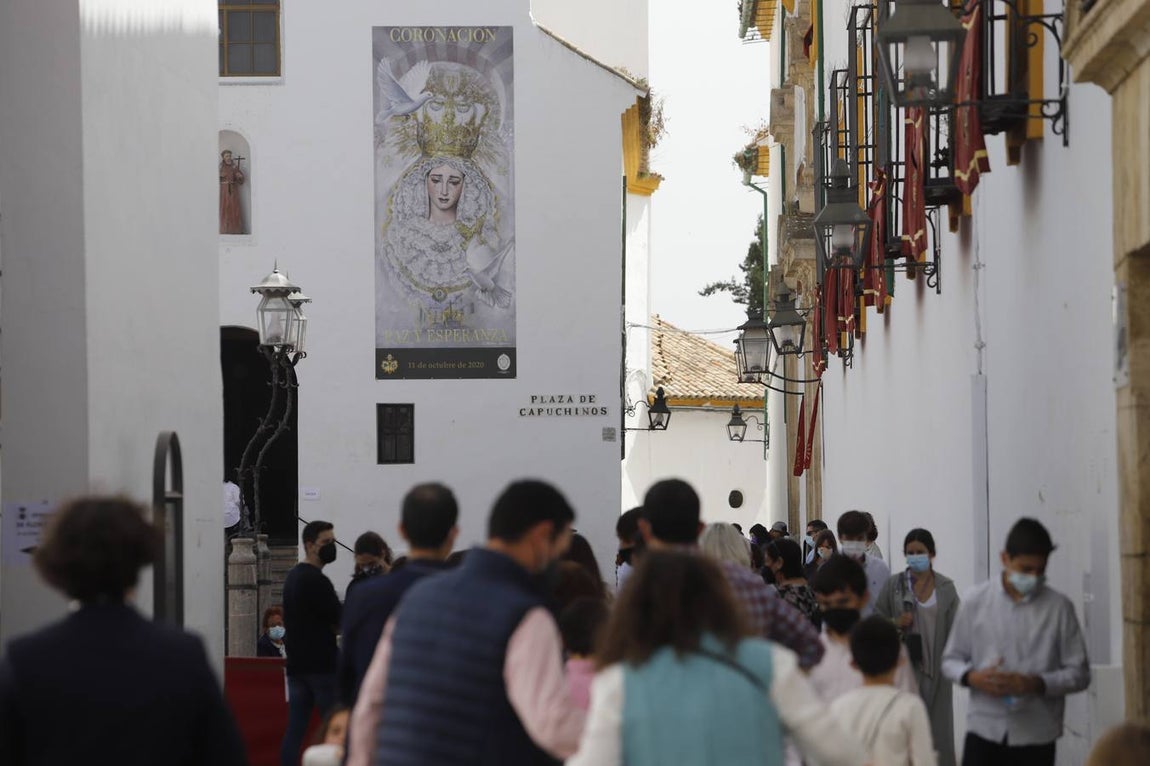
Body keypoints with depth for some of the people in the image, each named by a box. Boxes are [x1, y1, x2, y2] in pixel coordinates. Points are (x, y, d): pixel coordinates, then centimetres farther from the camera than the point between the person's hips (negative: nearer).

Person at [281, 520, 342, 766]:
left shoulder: (293, 577, 15)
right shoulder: (316, 581, -15)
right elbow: (339, 624, -14)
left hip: (296, 663, 8)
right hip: (321, 664, -8)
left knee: (295, 728, 4)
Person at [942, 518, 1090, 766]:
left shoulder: (1058, 607, -3)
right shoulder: (976, 601, -1)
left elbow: (1079, 673, -1)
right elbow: (951, 659, 7)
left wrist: (1036, 683, -18)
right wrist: (972, 677, -15)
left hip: (1036, 736, 0)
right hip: (985, 730, 0)